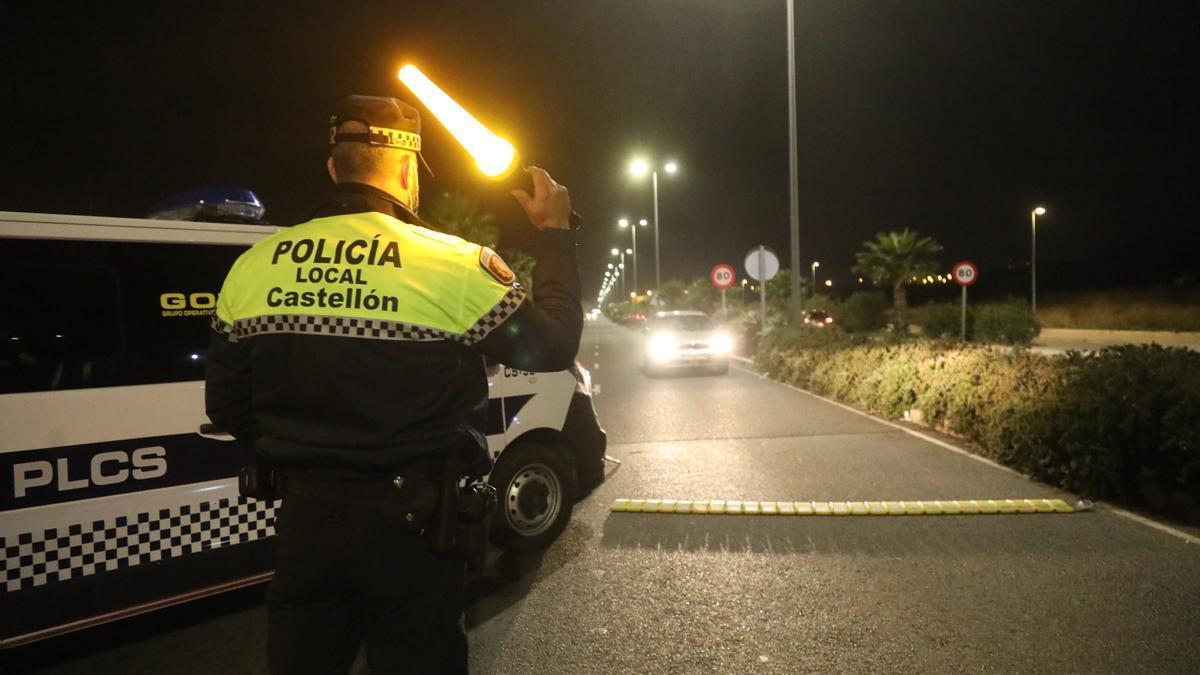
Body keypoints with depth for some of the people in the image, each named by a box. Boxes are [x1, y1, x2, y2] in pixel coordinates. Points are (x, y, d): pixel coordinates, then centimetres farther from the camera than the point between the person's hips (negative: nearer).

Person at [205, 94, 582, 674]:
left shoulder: (254, 265, -2)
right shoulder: (452, 265, -16)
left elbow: (227, 407, 6)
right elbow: (553, 345, -5)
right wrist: (556, 233, 6)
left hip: (304, 519, 4)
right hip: (409, 523, -3)